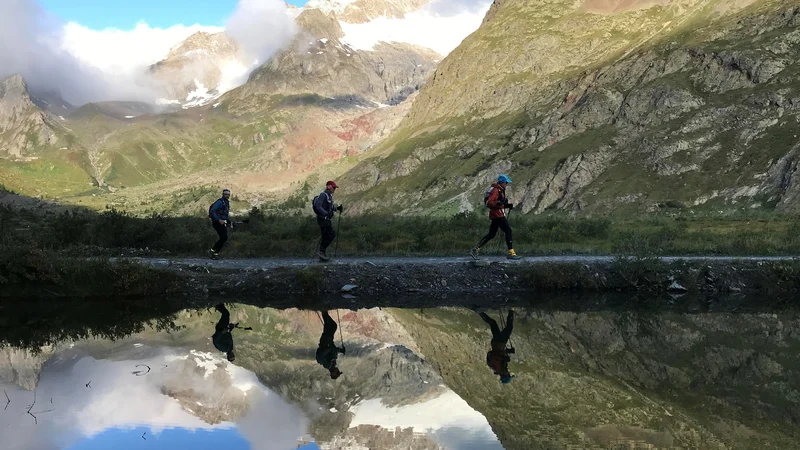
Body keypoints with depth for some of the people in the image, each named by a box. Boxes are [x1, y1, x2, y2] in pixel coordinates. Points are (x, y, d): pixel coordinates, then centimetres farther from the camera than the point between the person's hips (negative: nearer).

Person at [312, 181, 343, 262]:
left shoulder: (329, 195, 16)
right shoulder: (323, 195, -15)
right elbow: (318, 206, -25)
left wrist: (337, 208, 9)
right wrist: (326, 213, -35)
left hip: (327, 219, 10)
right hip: (323, 219, -10)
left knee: (326, 237, 10)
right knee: (332, 234, -15)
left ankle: (322, 256, 14)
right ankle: (321, 251, -10)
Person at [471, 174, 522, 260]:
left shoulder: (500, 190, 20)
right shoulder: (496, 190, -12)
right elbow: (489, 203, -20)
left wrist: (508, 205, 14)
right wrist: (499, 202, -33)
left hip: (497, 215, 11)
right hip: (497, 214, -11)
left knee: (491, 234, 10)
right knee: (508, 231, -9)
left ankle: (475, 249, 9)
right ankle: (511, 253, -7)